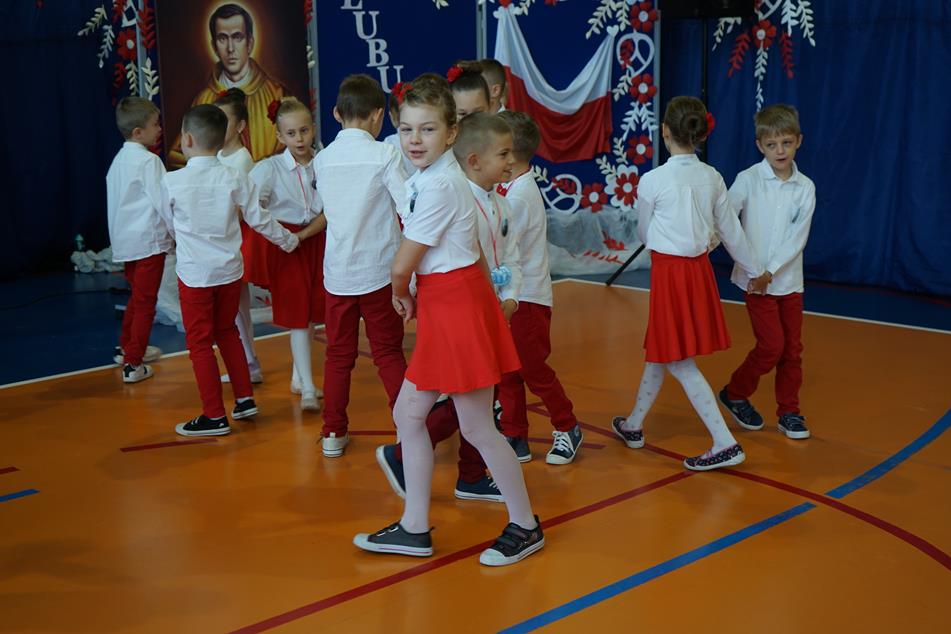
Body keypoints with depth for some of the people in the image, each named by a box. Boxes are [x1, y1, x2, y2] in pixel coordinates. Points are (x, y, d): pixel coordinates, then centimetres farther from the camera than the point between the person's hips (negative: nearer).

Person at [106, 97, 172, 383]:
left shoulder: (119, 159, 10)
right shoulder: (148, 160, -16)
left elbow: (117, 200, 16)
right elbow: (162, 201, -18)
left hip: (125, 239, 8)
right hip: (149, 240, -8)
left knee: (137, 297, 25)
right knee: (145, 302, 0)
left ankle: (126, 347, 38)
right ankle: (133, 364, 3)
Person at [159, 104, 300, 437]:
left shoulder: (172, 181, -11)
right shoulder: (235, 179, -5)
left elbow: (170, 223, 5)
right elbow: (259, 219, 1)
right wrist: (288, 240, 17)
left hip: (194, 272, -4)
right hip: (229, 269, 4)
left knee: (199, 341, 5)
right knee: (227, 332, 21)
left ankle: (214, 416, 8)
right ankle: (245, 398, 25)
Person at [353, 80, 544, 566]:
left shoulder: (438, 186, -20)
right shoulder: (429, 178, 9)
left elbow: (403, 265, -15)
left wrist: (400, 297, 6)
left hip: (456, 306, -10)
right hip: (441, 306, 10)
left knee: (477, 428, 1)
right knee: (407, 413, 12)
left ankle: (525, 526, 19)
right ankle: (414, 529, 23)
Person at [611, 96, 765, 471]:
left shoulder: (652, 181, -13)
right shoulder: (712, 178, 0)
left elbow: (644, 234, 1)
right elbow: (731, 230, 8)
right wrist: (754, 270, 21)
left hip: (668, 271, -6)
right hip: (700, 267, 6)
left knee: (679, 362, 1)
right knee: (659, 351, 19)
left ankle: (725, 444, -3)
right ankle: (633, 426, 34)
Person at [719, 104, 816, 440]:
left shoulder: (805, 187, 0)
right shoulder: (748, 179, -8)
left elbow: (798, 237, -5)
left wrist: (772, 271, -15)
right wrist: (752, 268, -23)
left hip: (789, 280, 3)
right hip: (755, 279, -3)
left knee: (793, 349, 7)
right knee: (772, 346, -5)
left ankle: (789, 412, 22)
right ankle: (735, 393, 18)